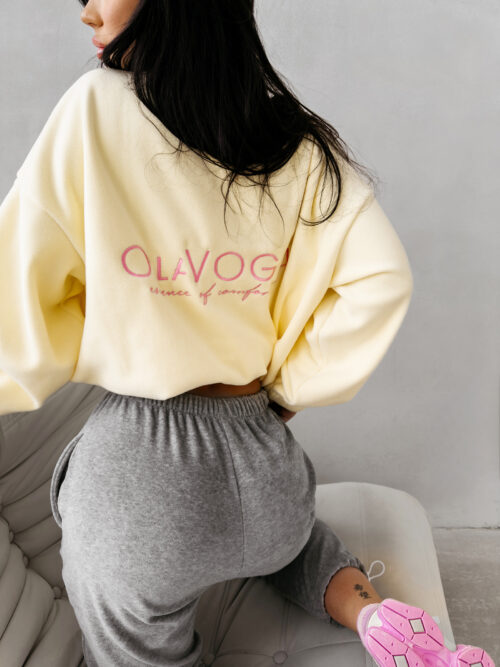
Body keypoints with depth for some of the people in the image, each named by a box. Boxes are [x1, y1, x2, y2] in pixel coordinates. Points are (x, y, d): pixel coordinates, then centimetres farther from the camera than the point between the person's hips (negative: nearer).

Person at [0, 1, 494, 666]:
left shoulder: (96, 107, -11)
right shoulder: (299, 142, -1)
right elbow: (382, 278, -8)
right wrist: (286, 387, 2)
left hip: (136, 463, -4)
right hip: (261, 454, 5)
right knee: (287, 537, 40)